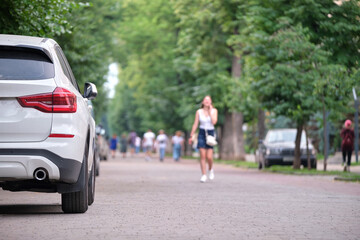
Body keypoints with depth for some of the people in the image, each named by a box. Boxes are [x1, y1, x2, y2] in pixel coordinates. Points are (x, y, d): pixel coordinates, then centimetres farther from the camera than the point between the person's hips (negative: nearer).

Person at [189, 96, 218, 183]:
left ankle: (210, 169, 22)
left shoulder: (214, 110, 3)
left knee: (209, 156, -8)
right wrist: (191, 136, 3)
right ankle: (203, 175, -1)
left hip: (210, 133, -1)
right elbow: (195, 124, 6)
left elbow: (214, 122, -12)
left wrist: (210, 111, -8)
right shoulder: (199, 111, 5)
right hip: (202, 133, 1)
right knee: (202, 156, -7)